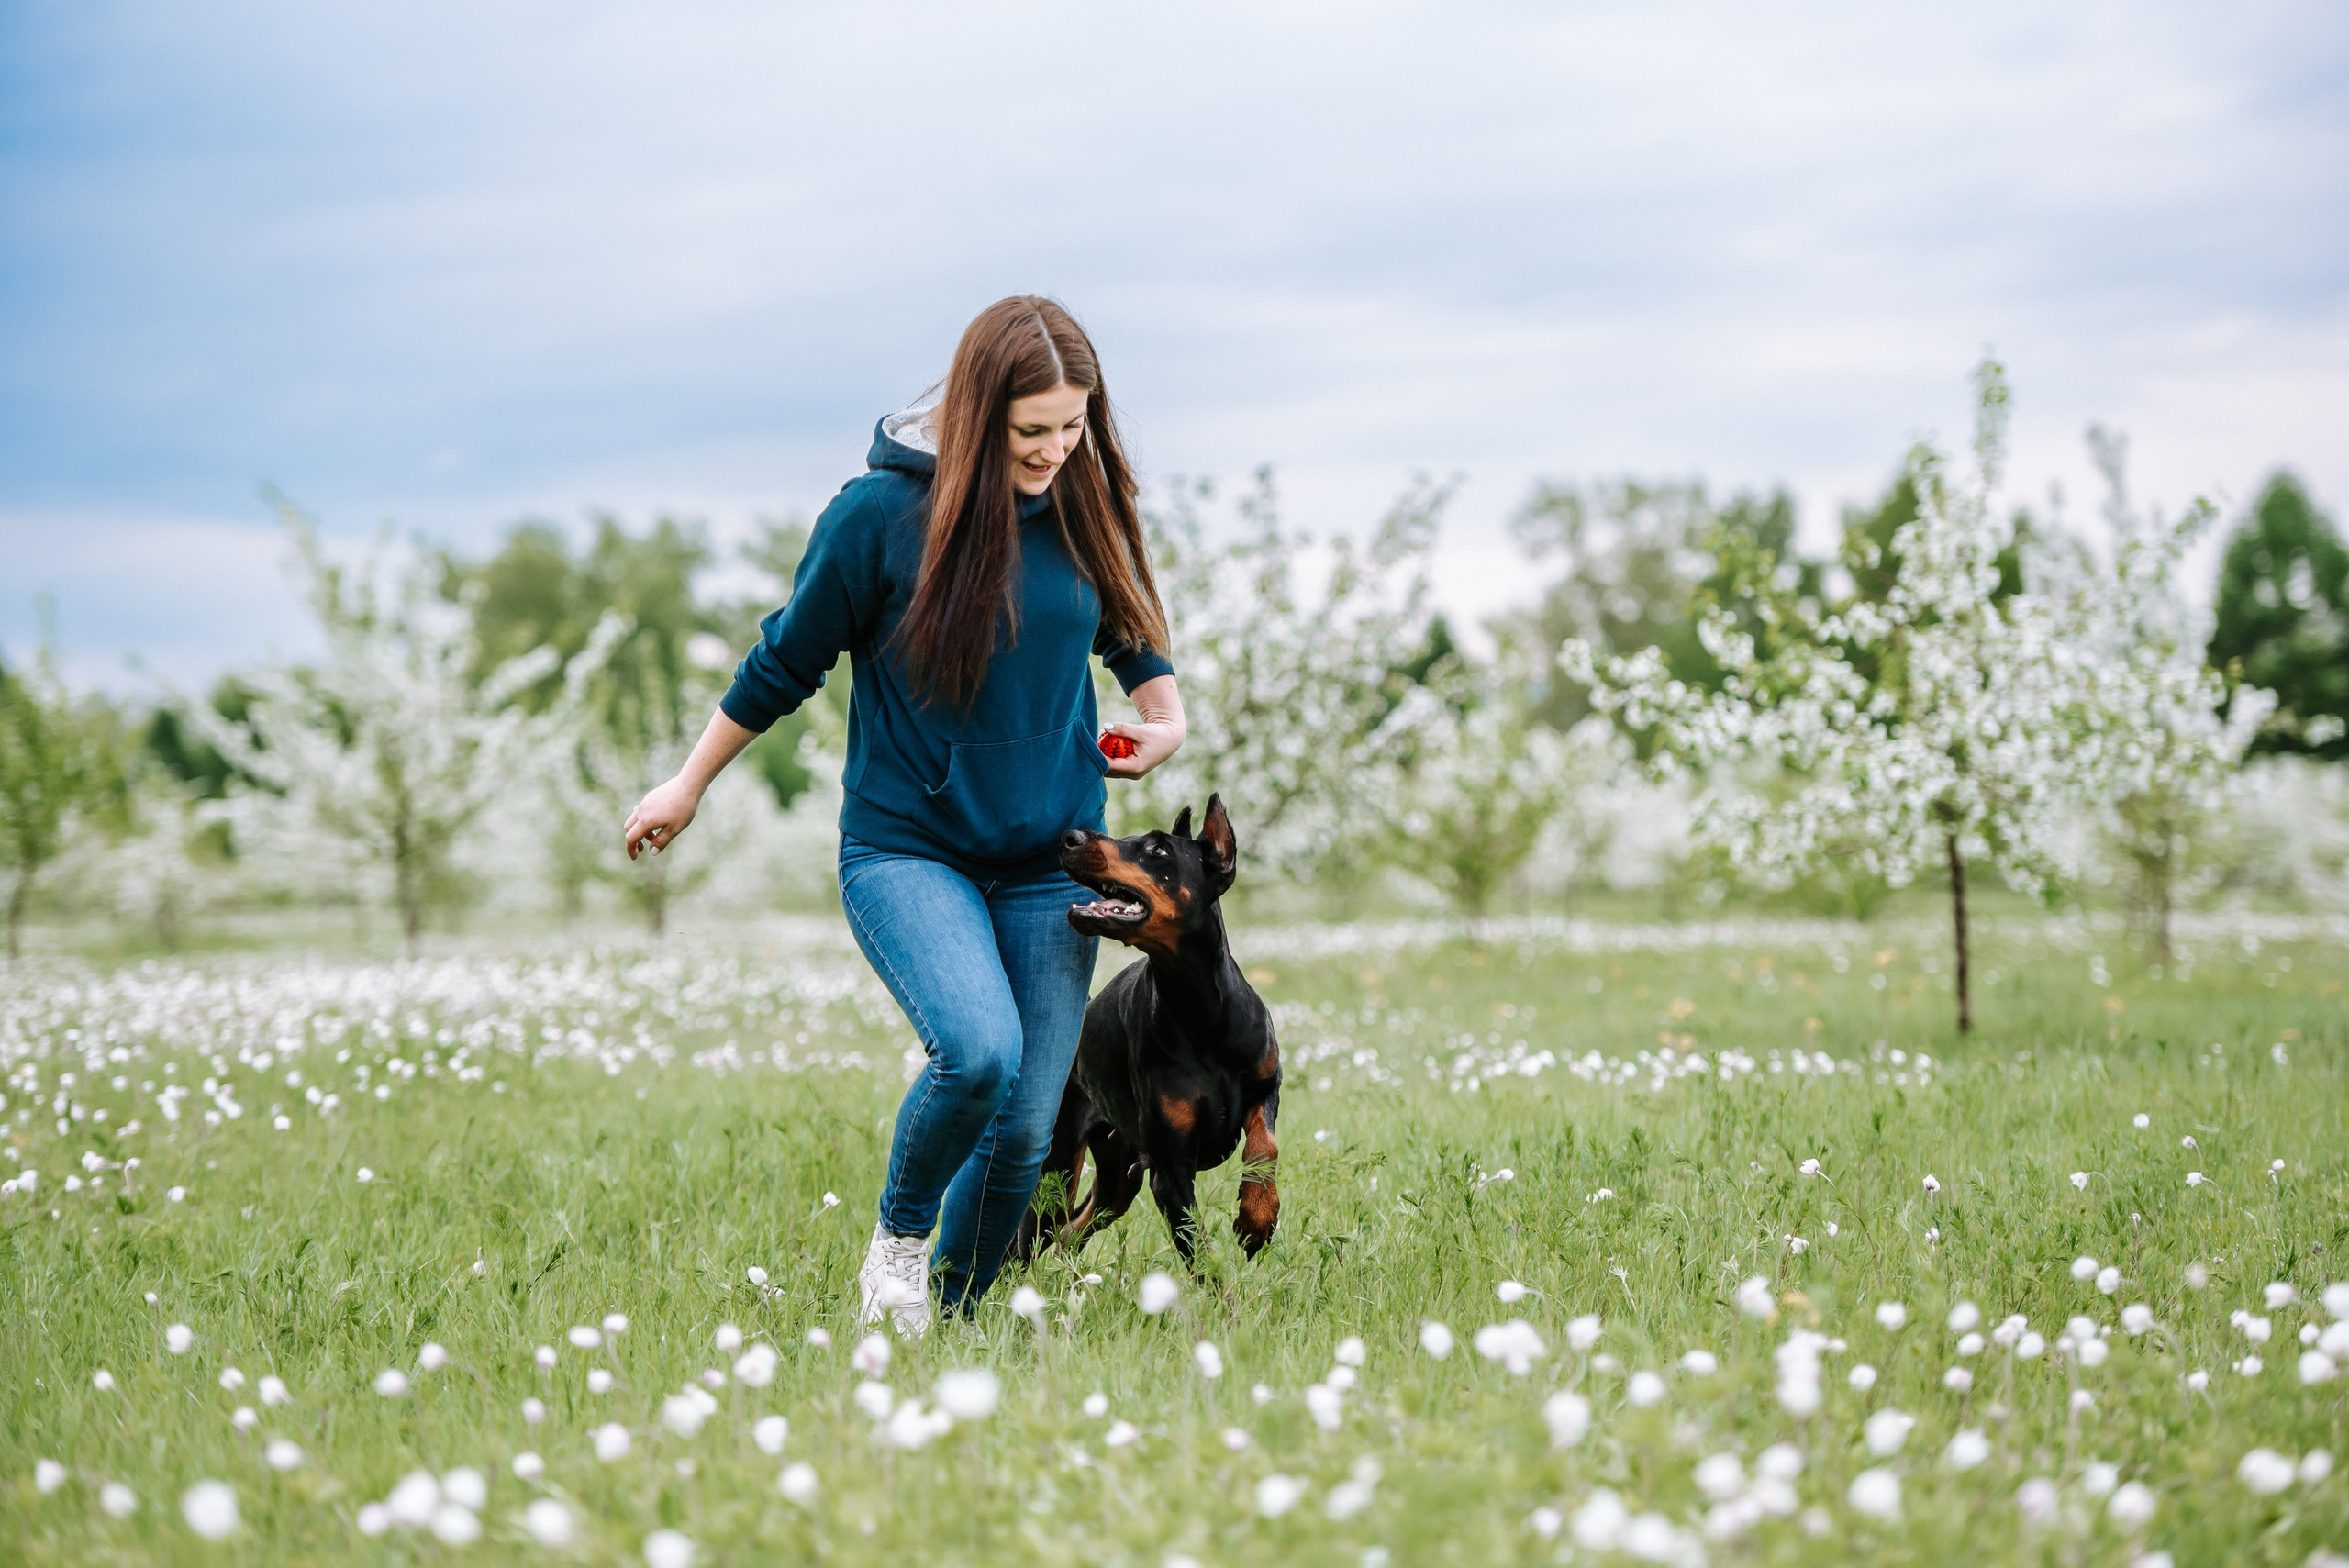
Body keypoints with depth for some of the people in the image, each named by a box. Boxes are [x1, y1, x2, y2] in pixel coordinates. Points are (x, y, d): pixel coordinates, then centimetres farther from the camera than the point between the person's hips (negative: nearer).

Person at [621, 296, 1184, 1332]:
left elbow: (1134, 637, 21)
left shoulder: (1084, 509, 1)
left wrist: (1166, 717, 1)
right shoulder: (883, 511, -11)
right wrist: (687, 787, 11)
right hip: (907, 848, -4)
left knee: (1025, 1131, 0)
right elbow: (785, 663, 2)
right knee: (978, 1051, -28)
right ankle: (897, 1240, 0)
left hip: (1051, 861, 4)